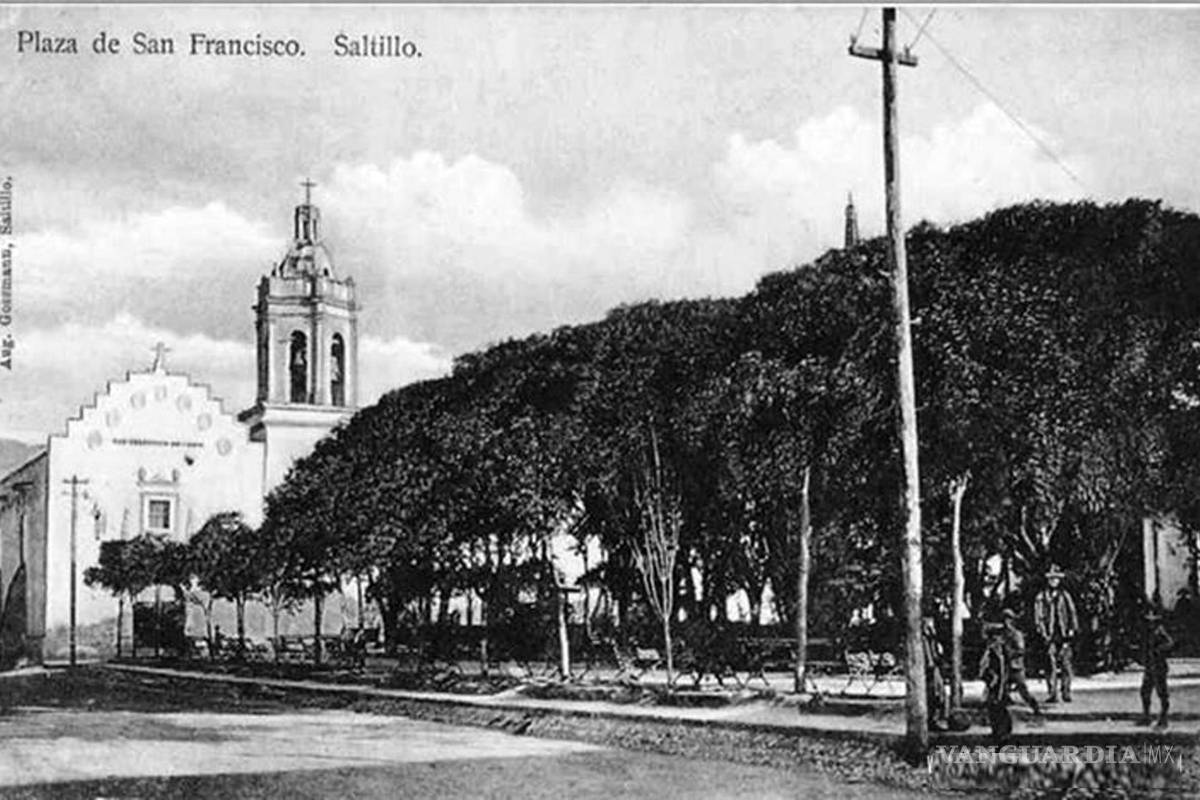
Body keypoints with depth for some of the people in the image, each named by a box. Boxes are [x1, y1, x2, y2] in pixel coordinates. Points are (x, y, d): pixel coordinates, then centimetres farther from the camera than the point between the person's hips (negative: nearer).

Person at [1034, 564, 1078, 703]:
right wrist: (1042, 632, -5)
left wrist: (1072, 630, 4)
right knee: (1051, 664, -6)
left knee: (1065, 663, -2)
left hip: (1064, 634, 1)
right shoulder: (1041, 597, 6)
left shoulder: (1065, 596, 11)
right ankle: (1052, 694, -4)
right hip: (1049, 635, -1)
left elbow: (1072, 613, 13)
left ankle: (1066, 693, 5)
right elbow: (1038, 616, 5)